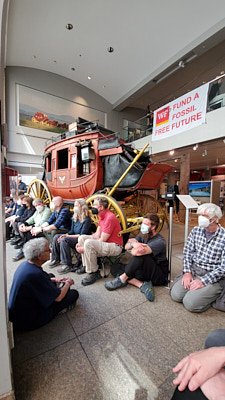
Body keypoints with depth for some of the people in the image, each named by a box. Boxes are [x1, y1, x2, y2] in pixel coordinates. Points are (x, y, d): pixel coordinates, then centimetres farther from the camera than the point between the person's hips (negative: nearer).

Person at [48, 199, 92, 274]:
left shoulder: (87, 220, -15)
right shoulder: (74, 218, 10)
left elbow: (82, 235, -18)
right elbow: (72, 231, 13)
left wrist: (67, 236, -16)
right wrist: (64, 235, -7)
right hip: (74, 237, 9)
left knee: (64, 240, -28)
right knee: (56, 237, -4)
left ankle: (68, 265, -21)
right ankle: (56, 259, 7)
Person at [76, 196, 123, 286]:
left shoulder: (109, 218, -23)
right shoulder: (101, 216, 8)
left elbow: (102, 240, -22)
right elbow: (97, 234, 10)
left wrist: (84, 248, -17)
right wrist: (81, 243, 0)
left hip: (115, 246, -10)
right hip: (105, 242, 10)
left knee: (88, 243, -29)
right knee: (82, 237, 3)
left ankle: (93, 273, -12)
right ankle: (86, 266, 11)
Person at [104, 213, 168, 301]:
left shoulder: (159, 241, -24)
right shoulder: (143, 235, 1)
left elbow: (136, 252, -37)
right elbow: (126, 247, -3)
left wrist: (134, 243, -15)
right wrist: (133, 244, -26)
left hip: (160, 276, -7)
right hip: (146, 271, 8)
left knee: (140, 254, -34)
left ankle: (122, 279, -18)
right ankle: (142, 285, -18)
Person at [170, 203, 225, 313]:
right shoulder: (196, 230, 1)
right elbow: (187, 252, 5)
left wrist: (203, 281, -18)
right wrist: (187, 272, -6)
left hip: (213, 277, -3)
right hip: (193, 270, 4)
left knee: (190, 303, -16)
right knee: (176, 295, -12)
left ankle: (212, 293, 8)